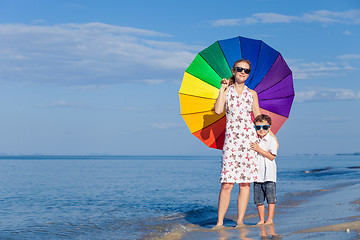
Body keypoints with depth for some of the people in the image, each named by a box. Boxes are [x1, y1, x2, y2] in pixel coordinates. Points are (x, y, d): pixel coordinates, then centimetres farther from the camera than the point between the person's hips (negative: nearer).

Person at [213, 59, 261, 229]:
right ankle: (219, 222, -5)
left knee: (245, 183, 1)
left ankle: (240, 220, 7)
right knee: (227, 183, -10)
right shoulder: (226, 91, 8)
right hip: (231, 140, -2)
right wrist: (223, 88, -3)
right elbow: (218, 110, -10)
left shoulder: (252, 94, 13)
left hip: (249, 139, 2)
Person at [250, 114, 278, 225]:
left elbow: (272, 156, -13)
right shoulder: (254, 141, 12)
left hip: (269, 175, -5)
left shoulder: (271, 140, -4)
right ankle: (261, 220, 14)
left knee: (270, 197, -2)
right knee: (258, 199, 6)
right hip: (257, 174, 5)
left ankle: (270, 219, 5)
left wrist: (259, 149, -17)